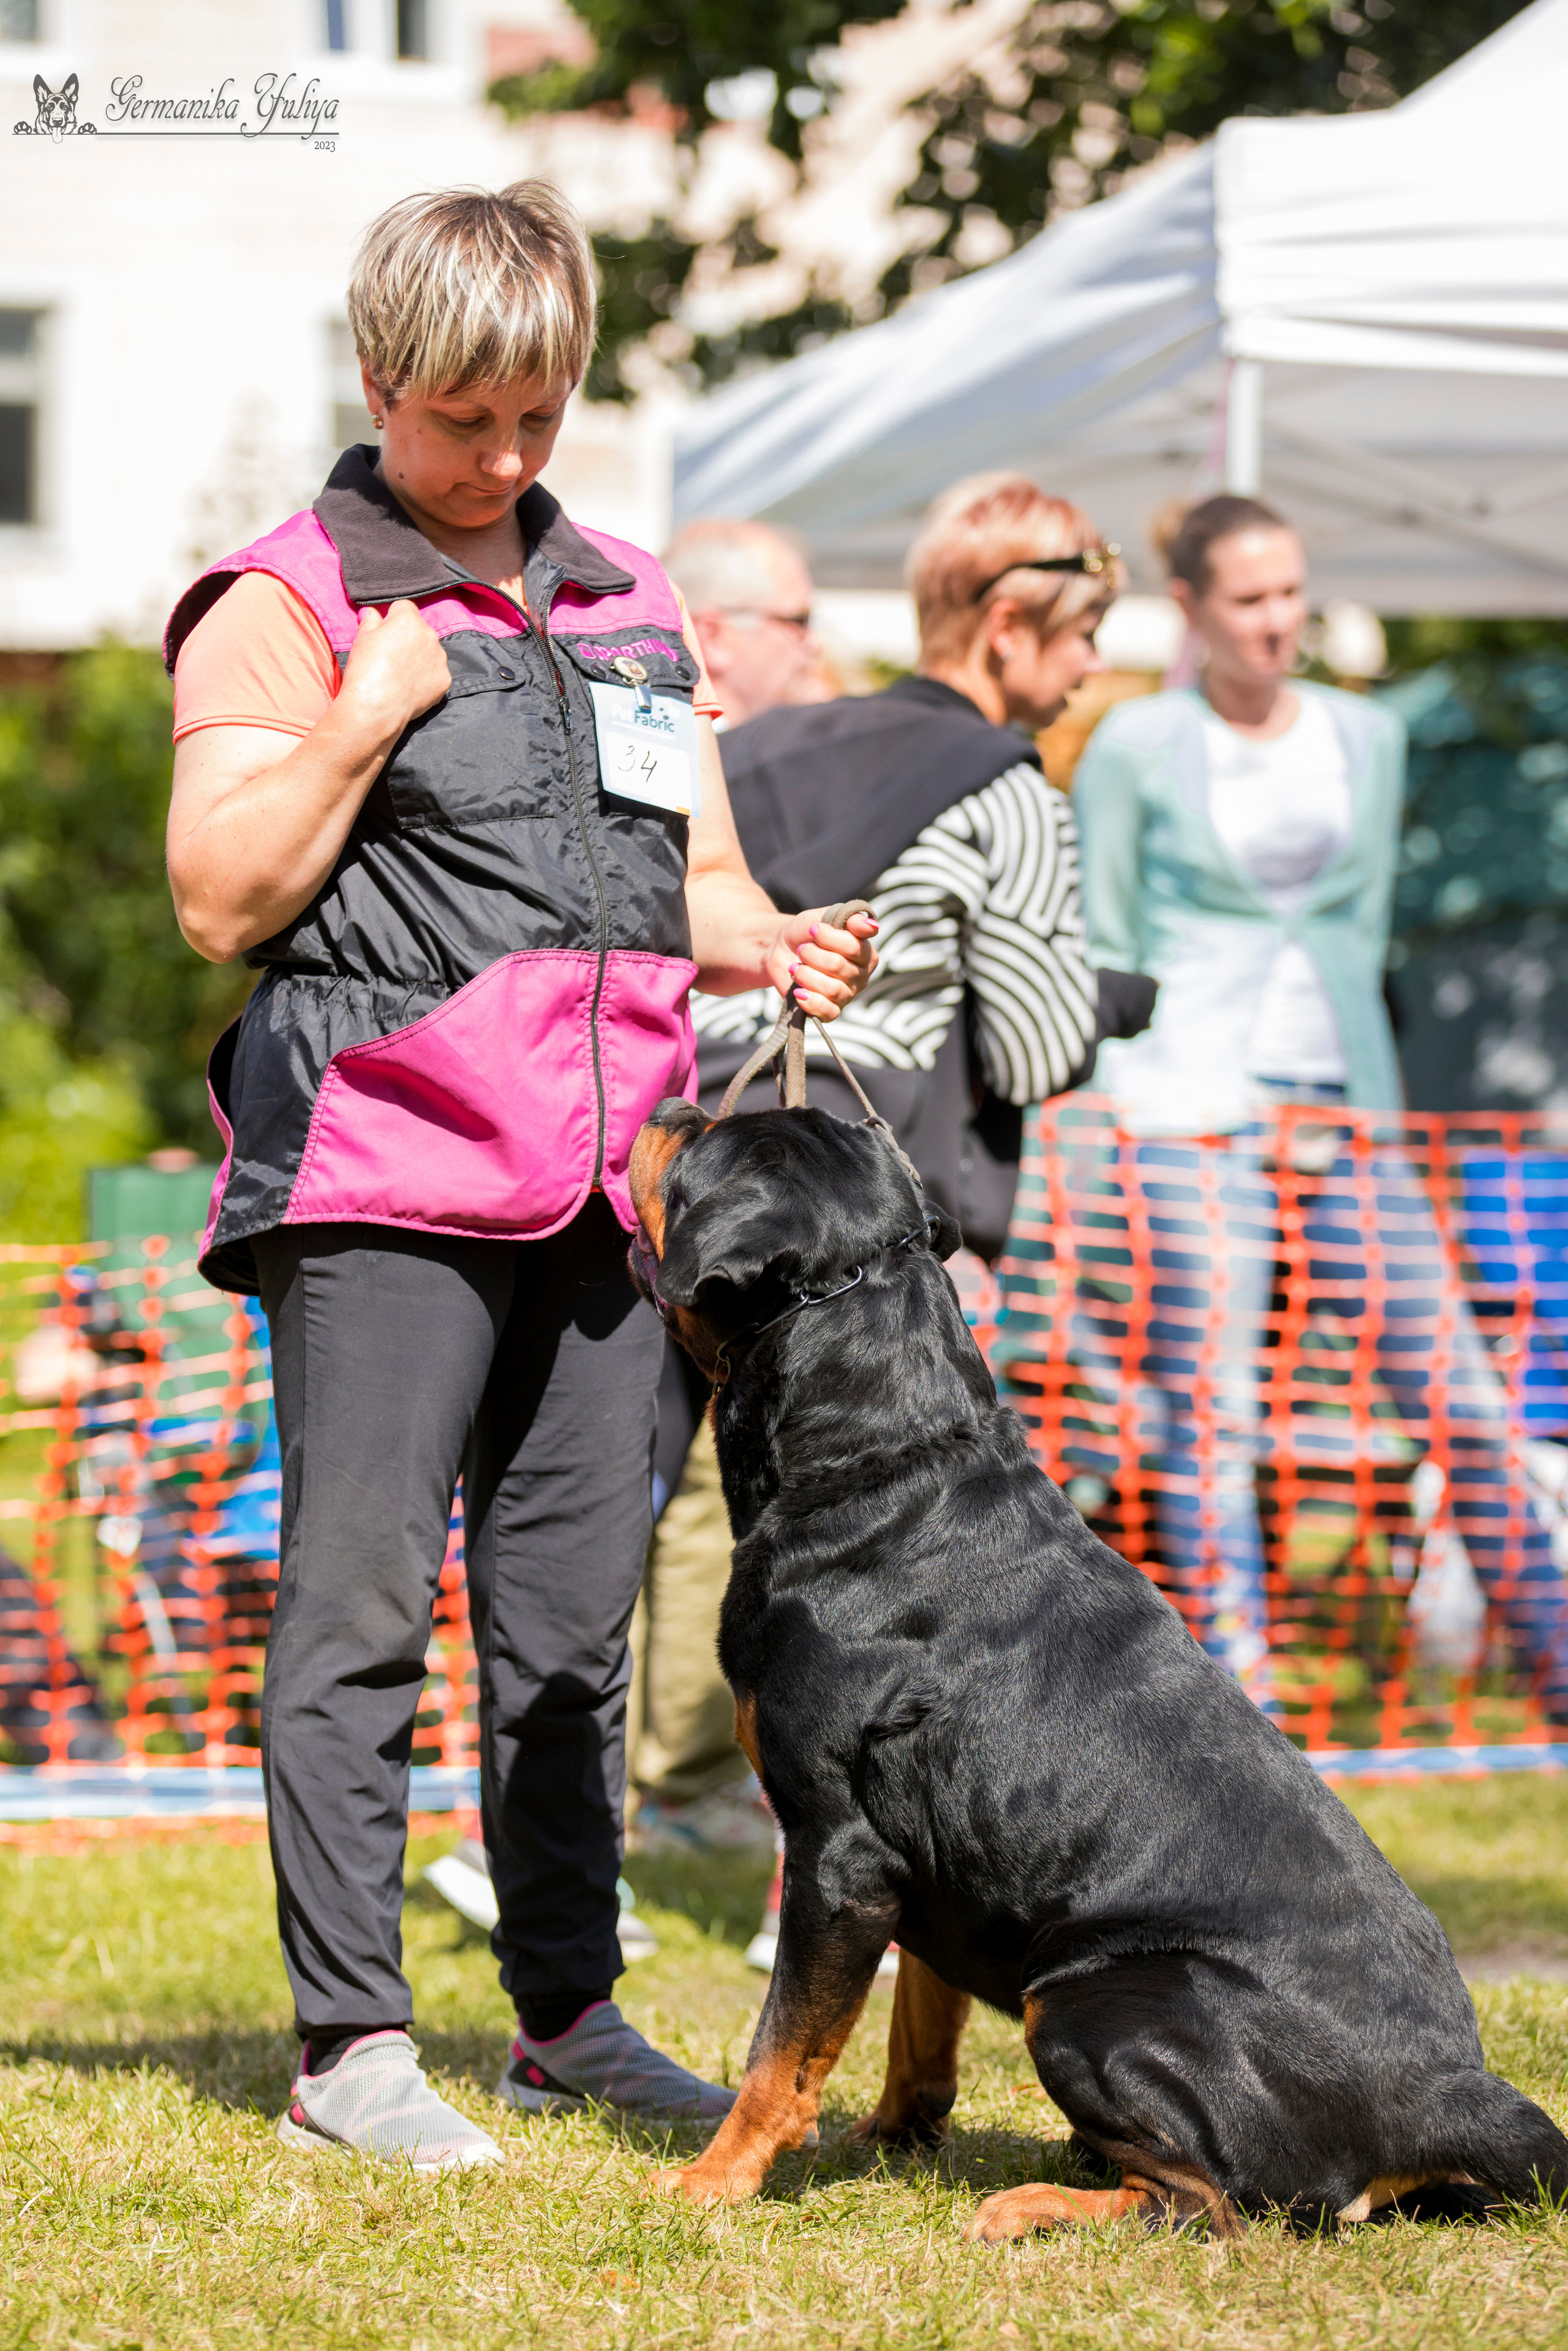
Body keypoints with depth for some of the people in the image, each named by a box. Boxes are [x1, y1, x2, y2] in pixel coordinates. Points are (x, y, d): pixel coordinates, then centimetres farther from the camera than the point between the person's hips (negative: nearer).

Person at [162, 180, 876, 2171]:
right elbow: (220, 901, -6)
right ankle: (350, 2046, -4)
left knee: (573, 1612, 9)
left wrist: (774, 948, 2)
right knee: (361, 1602, -7)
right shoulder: (285, 605, -1)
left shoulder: (630, 607, 17)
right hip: (381, 1186, -6)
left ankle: (568, 2012, 18)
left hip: (601, 1183, 6)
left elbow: (694, 884, 22)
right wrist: (364, 722, -14)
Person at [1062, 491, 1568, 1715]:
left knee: (1454, 1379, -2)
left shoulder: (1367, 736, 13)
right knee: (1210, 1409, -7)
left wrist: (1337, 1086, 8)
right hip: (1192, 1108, -3)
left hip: (1343, 1105, 4)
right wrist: (1121, 1122, -4)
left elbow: (1366, 919, 17)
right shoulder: (1135, 746, 2)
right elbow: (1101, 953, 4)